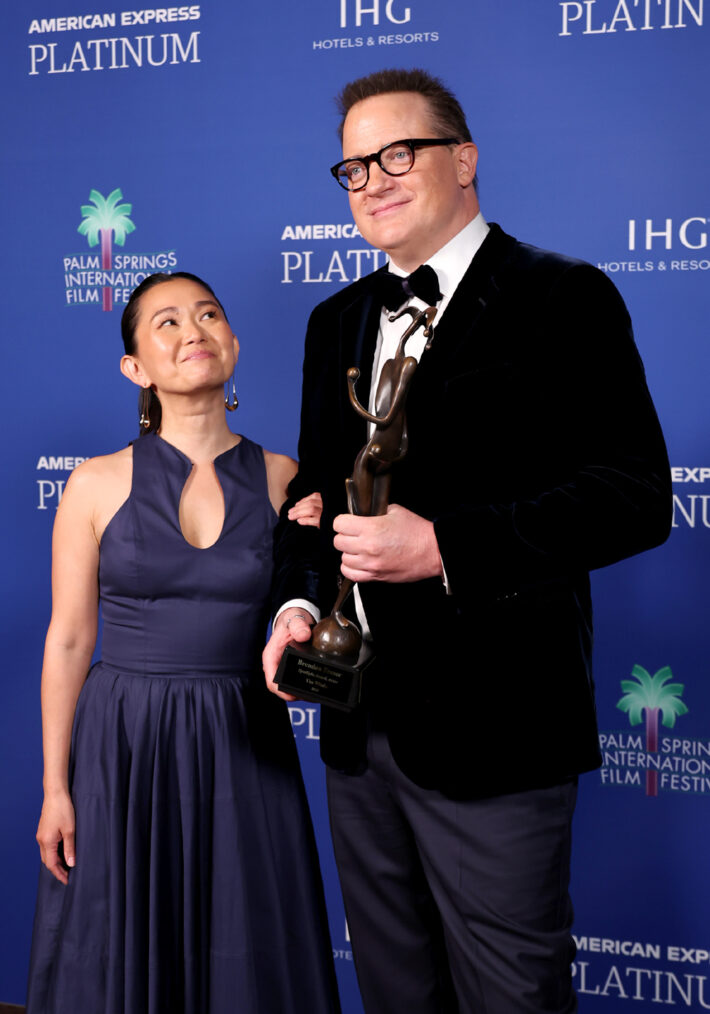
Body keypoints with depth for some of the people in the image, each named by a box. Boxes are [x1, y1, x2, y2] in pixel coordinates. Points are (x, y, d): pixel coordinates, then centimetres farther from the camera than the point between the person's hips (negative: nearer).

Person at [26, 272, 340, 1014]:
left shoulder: (285, 481, 0)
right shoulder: (97, 485, -3)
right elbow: (68, 642, 0)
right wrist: (54, 787, -1)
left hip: (241, 751, 1)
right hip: (122, 748, -1)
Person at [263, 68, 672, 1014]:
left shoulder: (563, 299, -8)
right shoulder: (337, 321, 14)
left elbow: (636, 494, -16)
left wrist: (444, 546, -25)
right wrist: (298, 600, -1)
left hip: (492, 731, -6)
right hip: (360, 725, 7)